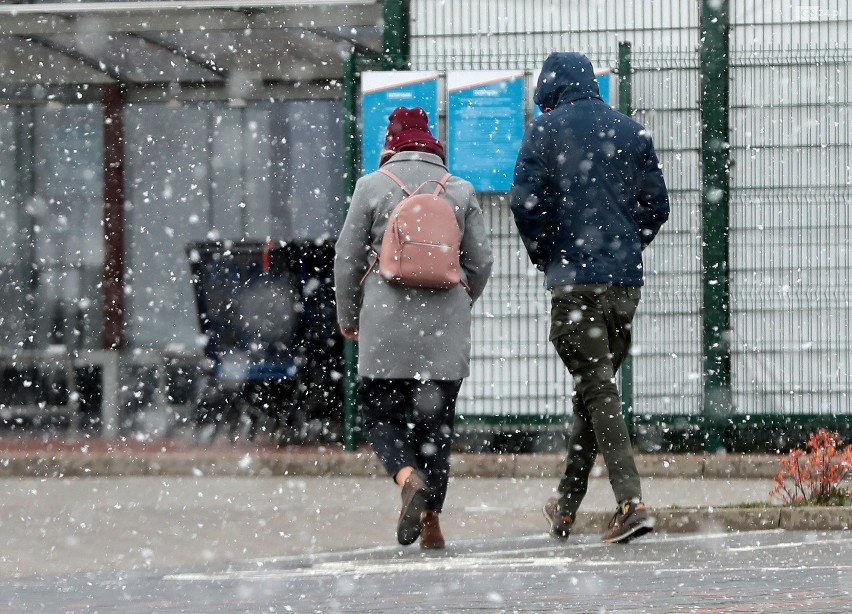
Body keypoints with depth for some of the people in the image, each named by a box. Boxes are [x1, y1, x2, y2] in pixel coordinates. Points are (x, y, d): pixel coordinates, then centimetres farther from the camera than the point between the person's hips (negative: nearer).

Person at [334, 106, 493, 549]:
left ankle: (411, 479, -23)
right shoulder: (460, 190, 8)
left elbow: (348, 258, 4)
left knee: (378, 414, 5)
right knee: (436, 421, 7)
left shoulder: (373, 187, 2)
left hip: (387, 324, -2)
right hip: (445, 329, 2)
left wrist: (347, 316, 18)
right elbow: (481, 262, 11)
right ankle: (431, 520, 4)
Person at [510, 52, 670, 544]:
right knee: (597, 384, 15)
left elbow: (526, 202, -8)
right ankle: (566, 506, 22)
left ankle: (632, 503, -21)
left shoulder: (546, 130, -1)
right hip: (627, 278, 5)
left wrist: (546, 257, 7)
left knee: (597, 388, -7)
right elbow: (656, 205, 10)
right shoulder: (632, 132, 12)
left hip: (575, 279, -5)